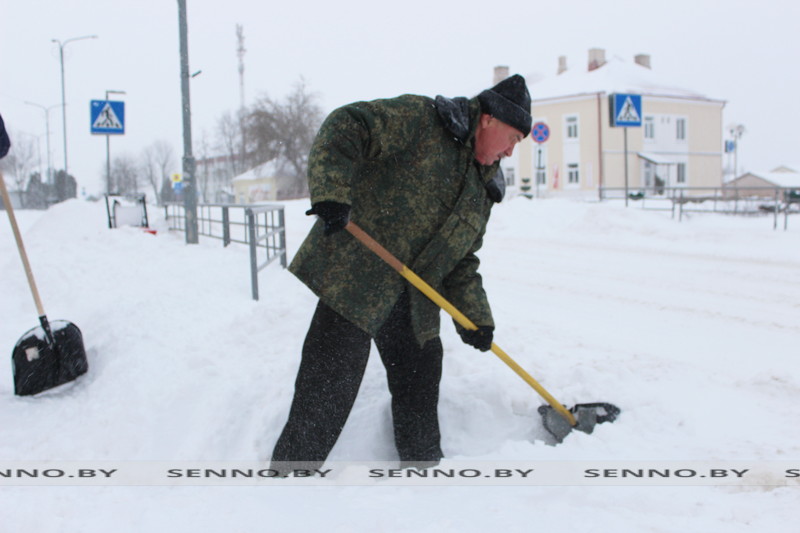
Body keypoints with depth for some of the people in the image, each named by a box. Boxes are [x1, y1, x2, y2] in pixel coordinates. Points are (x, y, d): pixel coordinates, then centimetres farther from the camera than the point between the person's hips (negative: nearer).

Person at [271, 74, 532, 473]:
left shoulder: (484, 188, 16)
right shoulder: (418, 118, -6)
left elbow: (462, 261, 17)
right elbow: (344, 128, -15)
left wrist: (475, 317, 6)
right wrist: (331, 194, -28)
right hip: (356, 269, -8)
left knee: (420, 379, 16)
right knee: (331, 381, -7)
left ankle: (424, 469, 34)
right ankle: (291, 471, 6)